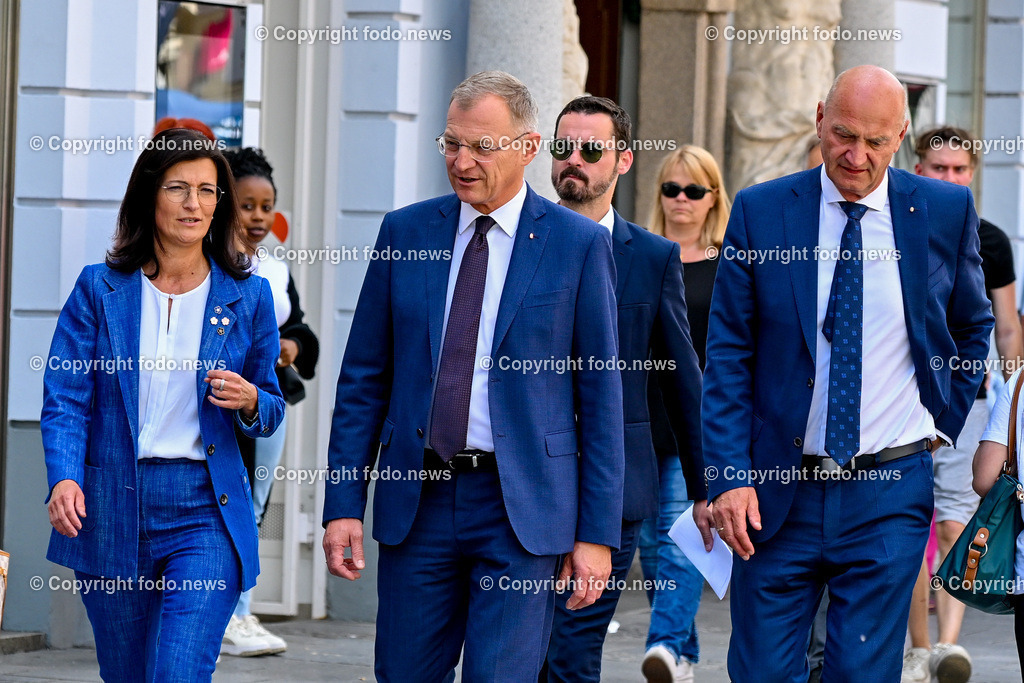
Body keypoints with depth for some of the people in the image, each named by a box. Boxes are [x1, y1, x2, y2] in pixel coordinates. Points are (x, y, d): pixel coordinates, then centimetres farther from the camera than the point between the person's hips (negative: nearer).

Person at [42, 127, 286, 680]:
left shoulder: (247, 297, 5)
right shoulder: (100, 288, 3)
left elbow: (271, 414, 13)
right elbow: (65, 399, -2)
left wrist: (250, 402, -11)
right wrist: (64, 479, -19)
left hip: (205, 512, -1)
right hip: (110, 511, 1)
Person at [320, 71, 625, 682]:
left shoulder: (579, 245, -1)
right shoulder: (405, 233, 8)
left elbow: (601, 396, -1)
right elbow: (363, 379, 10)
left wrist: (597, 534, -5)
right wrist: (344, 503, 2)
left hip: (522, 507, -3)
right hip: (418, 497, 3)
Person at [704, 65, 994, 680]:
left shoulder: (946, 211, 2)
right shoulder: (760, 212, 1)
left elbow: (973, 329, 19)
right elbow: (728, 358, 1)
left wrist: (945, 426, 9)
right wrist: (730, 475, -8)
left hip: (890, 493, 0)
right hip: (777, 491, 1)